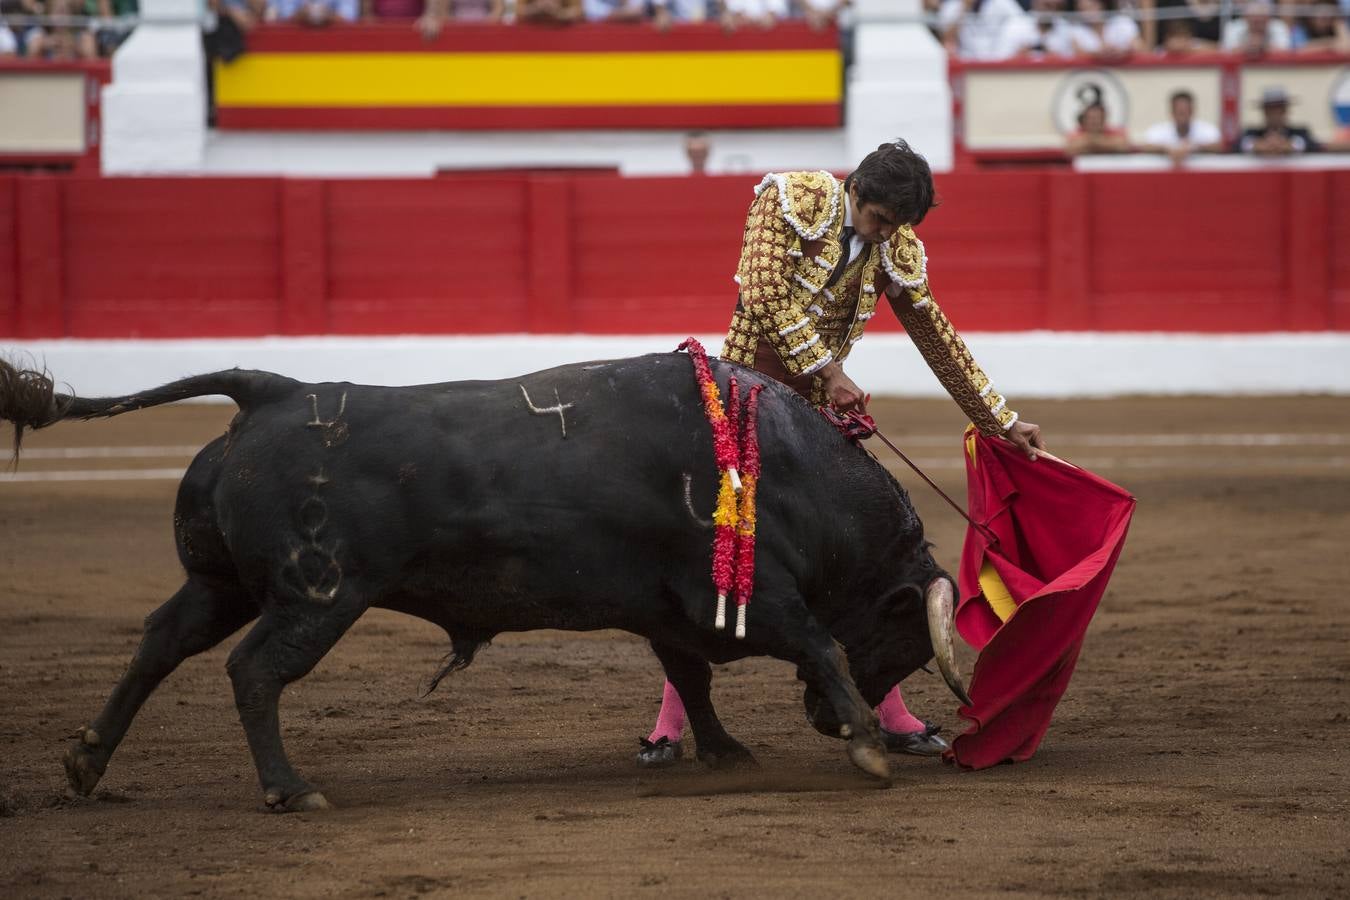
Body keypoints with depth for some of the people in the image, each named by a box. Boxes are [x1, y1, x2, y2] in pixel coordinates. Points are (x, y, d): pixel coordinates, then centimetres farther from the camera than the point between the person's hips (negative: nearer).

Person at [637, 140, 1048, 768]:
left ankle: (893, 718, 11)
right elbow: (767, 298, -20)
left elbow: (938, 340, 11)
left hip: (814, 411, 4)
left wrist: (1002, 422, 14)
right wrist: (830, 370, -22)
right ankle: (668, 727, 0)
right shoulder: (789, 199, -11)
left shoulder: (896, 250, 2)